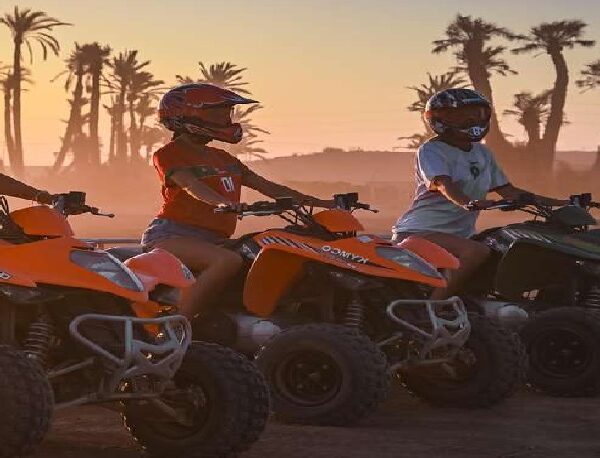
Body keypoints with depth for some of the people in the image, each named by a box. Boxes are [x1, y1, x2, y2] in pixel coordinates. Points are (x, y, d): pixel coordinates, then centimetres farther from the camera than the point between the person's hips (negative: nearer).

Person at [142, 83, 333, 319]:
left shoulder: (223, 158, 21)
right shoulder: (168, 154, -3)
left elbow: (266, 186, 18)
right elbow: (192, 186, -23)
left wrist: (323, 204, 10)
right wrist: (225, 204, -44)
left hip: (214, 240, 9)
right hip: (173, 234, -8)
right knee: (229, 261, -36)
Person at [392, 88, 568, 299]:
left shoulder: (482, 153, 15)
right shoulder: (430, 151, -9)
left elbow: (507, 190, 18)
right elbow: (444, 185, -26)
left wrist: (560, 203, 11)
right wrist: (467, 203, -48)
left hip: (460, 234, 9)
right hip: (421, 231, -9)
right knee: (477, 252, -33)